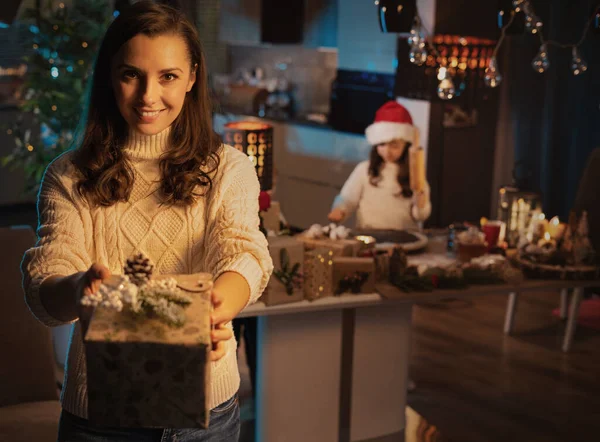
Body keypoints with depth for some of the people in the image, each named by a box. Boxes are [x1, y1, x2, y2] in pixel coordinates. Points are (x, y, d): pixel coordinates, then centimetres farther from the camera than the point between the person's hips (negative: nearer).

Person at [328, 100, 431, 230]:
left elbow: (421, 216, 9)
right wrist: (339, 211, -10)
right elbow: (347, 199, 10)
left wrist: (420, 193, -8)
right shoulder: (364, 169, 6)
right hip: (366, 235, -1)